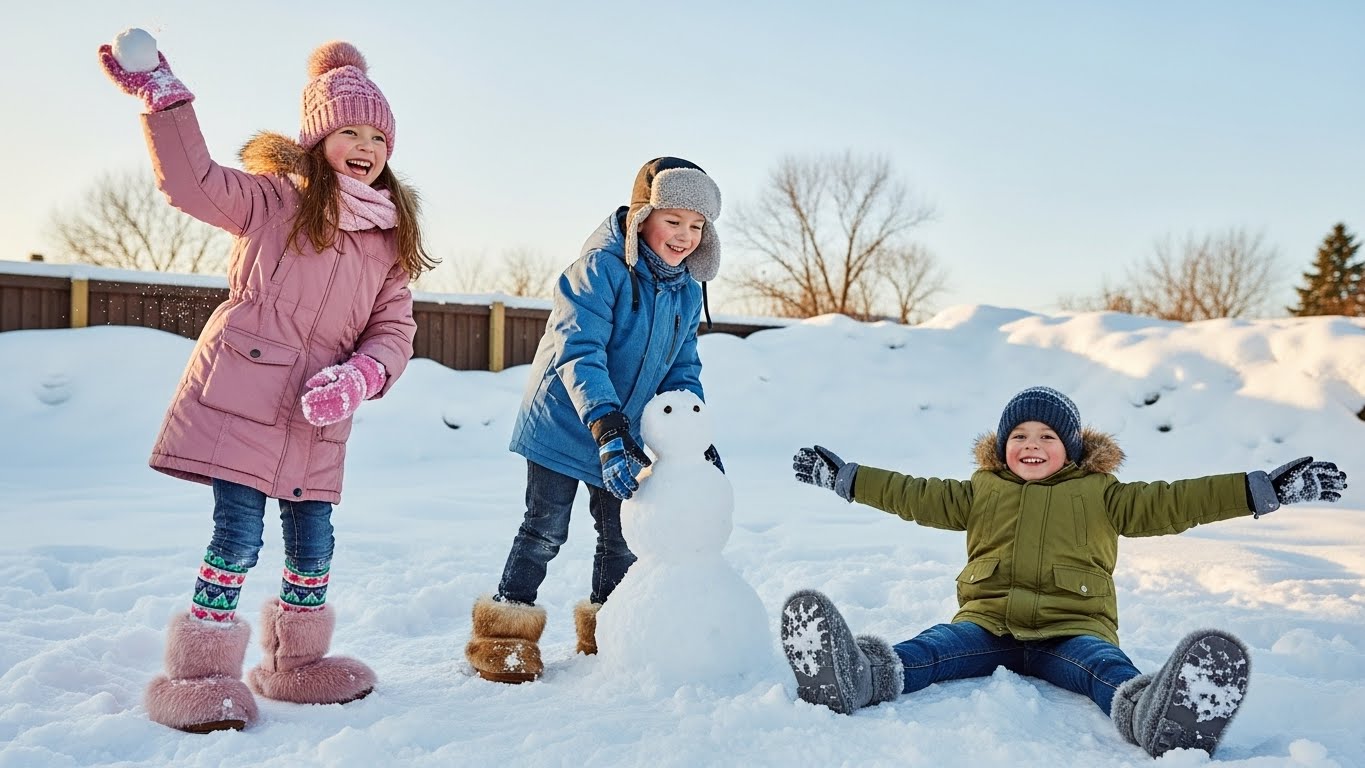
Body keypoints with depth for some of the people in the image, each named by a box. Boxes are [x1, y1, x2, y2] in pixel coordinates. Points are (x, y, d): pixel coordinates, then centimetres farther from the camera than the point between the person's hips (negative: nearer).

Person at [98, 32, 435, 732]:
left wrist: (359, 375, -11)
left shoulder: (391, 236, 12)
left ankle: (295, 662, 31)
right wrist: (163, 96, -19)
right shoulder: (276, 196, 2)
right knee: (238, 536, -4)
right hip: (239, 397, -4)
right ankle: (200, 673, 14)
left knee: (312, 540, 10)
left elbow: (394, 329, 7)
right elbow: (193, 182, -10)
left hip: (315, 415, 4)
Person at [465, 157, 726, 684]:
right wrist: (607, 427, -39)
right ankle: (507, 629, 16)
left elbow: (683, 370, 9)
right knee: (545, 531, -1)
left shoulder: (687, 292, 2)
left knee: (622, 539, 13)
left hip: (625, 436, 6)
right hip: (563, 425, -6)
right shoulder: (600, 268, -20)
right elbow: (578, 351, -29)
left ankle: (604, 632, 31)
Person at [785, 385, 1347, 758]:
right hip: (988, 622, 1)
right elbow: (916, 495, 25)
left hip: (1072, 628, -1)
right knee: (937, 647, -32)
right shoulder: (981, 491, 23)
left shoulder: (1100, 494, 19)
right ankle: (861, 674, -63)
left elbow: (1172, 503, 14)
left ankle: (1151, 711, -72)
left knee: (1104, 665, -37)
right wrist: (841, 476, 22)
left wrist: (1268, 488, 6)